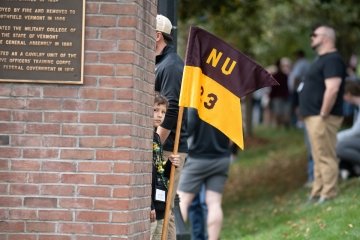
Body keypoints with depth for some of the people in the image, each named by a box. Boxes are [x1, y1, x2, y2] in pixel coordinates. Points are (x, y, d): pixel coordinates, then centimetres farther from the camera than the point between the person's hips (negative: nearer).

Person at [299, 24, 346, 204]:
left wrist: (323, 115, -23)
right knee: (319, 157, 13)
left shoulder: (332, 60, -15)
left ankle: (328, 195, -8)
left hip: (322, 118, -11)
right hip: (314, 116, 11)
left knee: (325, 157, -9)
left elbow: (332, 89, -25)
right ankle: (317, 194, 18)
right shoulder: (322, 59, 19)